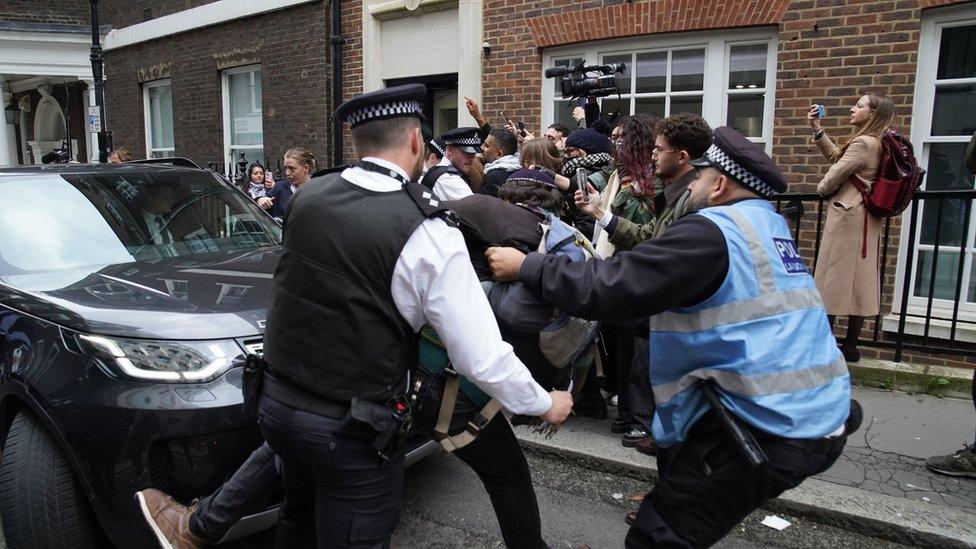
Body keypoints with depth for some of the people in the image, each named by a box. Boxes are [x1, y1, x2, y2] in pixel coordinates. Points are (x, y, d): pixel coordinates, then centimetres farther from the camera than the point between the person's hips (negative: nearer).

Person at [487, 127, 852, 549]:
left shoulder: (711, 231, -14)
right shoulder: (767, 226, 14)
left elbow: (609, 287, -18)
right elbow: (652, 262, 18)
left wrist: (526, 266, -7)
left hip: (774, 429, -10)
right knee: (675, 454, 30)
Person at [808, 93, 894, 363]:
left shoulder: (863, 143, -17)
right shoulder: (877, 143, 14)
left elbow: (834, 178, -13)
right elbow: (835, 155, 23)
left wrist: (821, 188, 9)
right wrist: (817, 130, 16)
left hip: (847, 215, -9)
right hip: (865, 217, 9)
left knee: (834, 277, -3)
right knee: (858, 279, 9)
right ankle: (850, 346, 14)